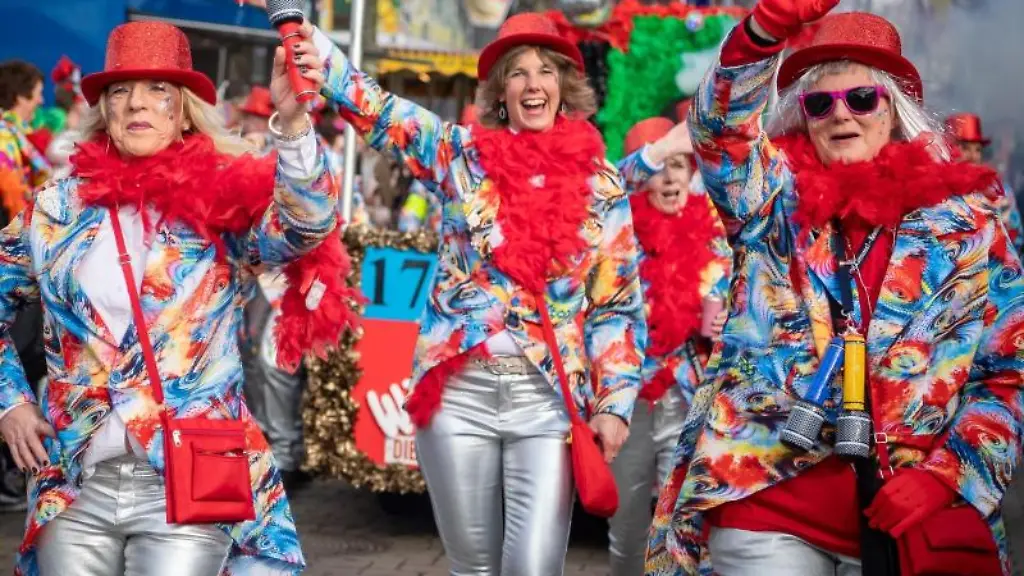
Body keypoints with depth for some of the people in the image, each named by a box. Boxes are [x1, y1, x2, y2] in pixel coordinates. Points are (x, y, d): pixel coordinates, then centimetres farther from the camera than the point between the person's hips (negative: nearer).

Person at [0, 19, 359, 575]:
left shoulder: (224, 202, -2)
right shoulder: (54, 210, 6)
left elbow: (306, 226, -22)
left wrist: (292, 121, -37)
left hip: (192, 487, -3)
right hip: (76, 486, 3)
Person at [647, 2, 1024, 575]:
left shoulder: (965, 221, 6)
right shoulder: (775, 197, 7)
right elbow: (719, 126, -12)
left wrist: (947, 476, -7)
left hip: (909, 515, 1)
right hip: (765, 503, 0)